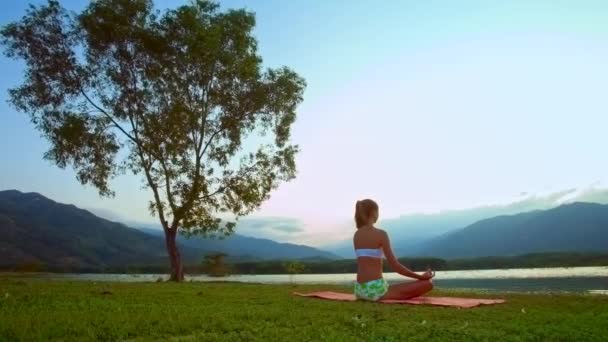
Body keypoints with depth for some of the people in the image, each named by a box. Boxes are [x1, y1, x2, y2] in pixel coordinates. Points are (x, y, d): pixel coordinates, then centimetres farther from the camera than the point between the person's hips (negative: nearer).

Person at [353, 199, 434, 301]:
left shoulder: (356, 235, 10)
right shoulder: (381, 234, -10)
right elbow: (395, 265, -12)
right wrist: (420, 277, 0)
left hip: (360, 290, 8)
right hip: (376, 289, -8)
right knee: (428, 284, -2)